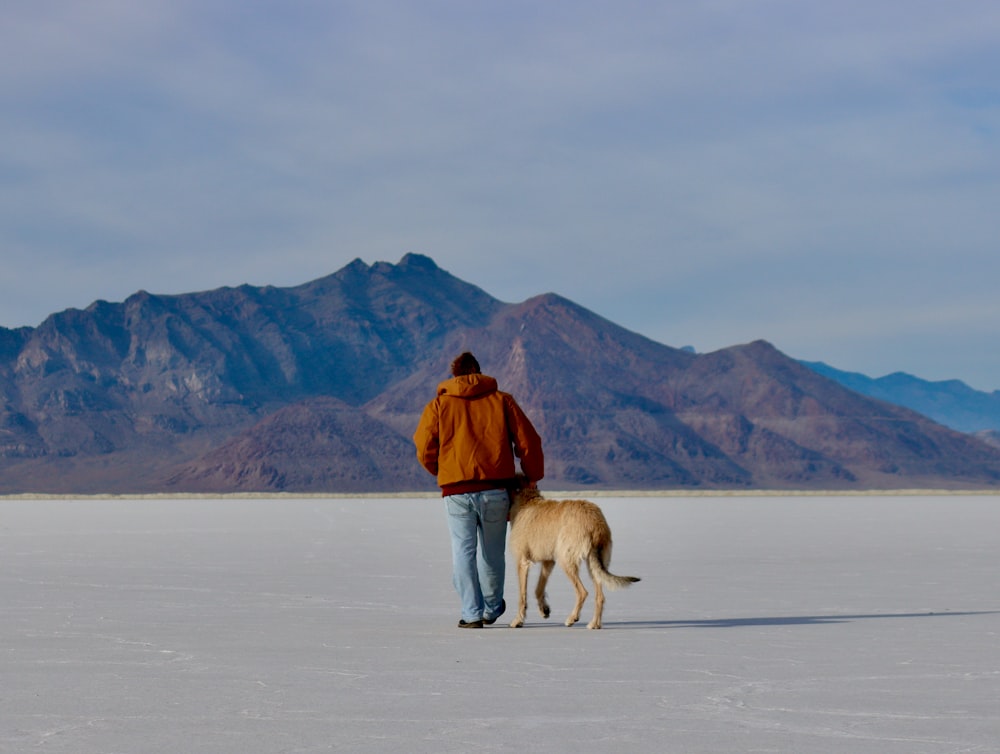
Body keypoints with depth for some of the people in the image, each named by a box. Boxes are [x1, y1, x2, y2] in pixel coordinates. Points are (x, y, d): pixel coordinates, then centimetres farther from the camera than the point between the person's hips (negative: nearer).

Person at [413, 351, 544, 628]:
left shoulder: (439, 405, 9)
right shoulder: (501, 400, 10)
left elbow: (425, 450, 4)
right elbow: (528, 441, 6)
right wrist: (532, 476, 19)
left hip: (457, 490, -1)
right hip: (495, 488, 1)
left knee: (463, 551, 4)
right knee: (492, 551, 14)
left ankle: (472, 613, -3)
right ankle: (491, 609, 30)